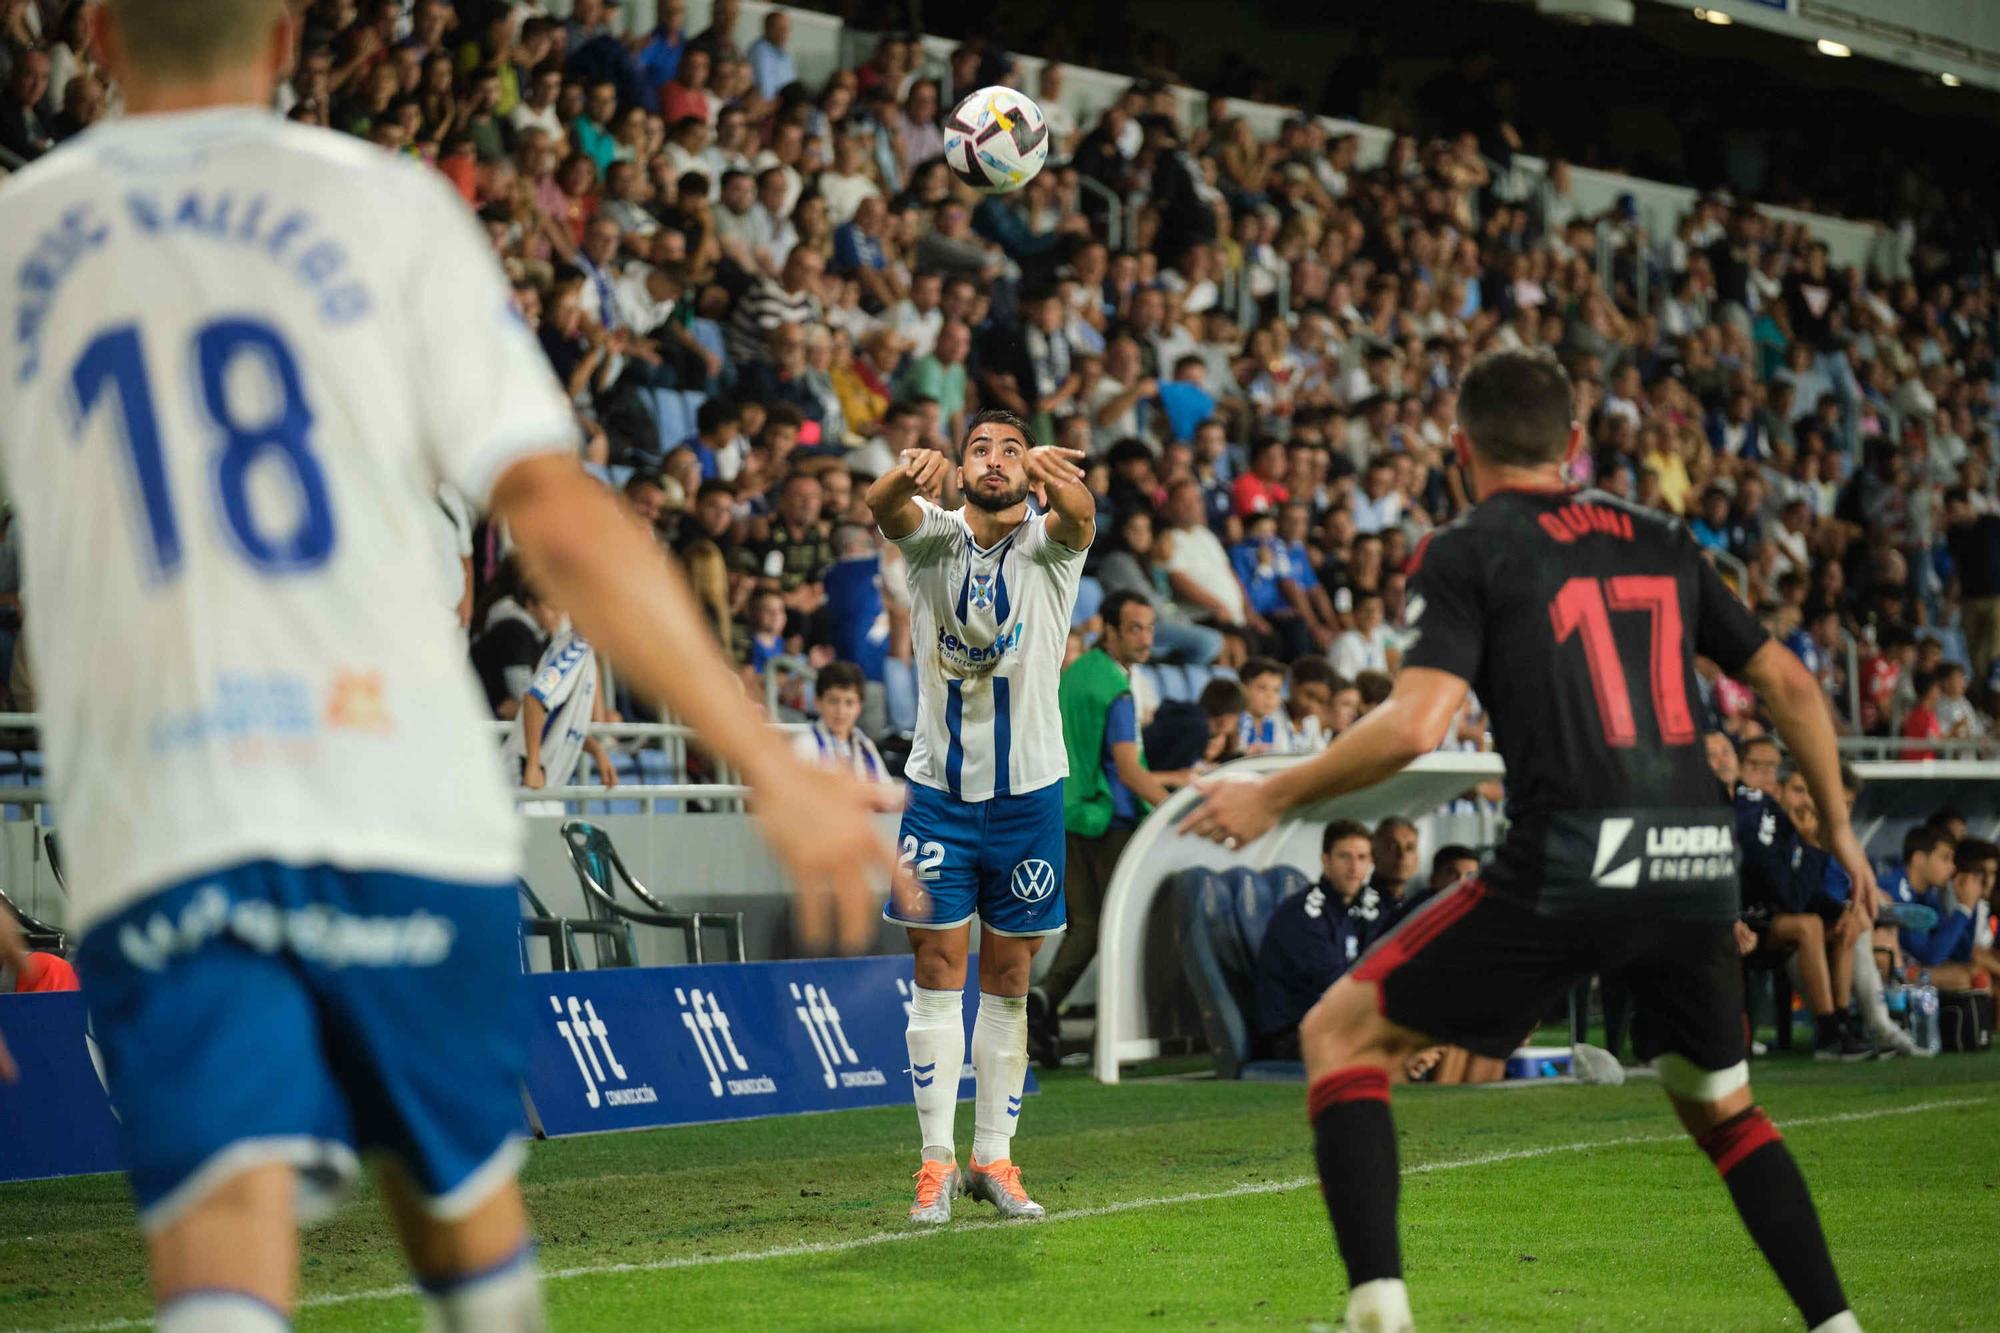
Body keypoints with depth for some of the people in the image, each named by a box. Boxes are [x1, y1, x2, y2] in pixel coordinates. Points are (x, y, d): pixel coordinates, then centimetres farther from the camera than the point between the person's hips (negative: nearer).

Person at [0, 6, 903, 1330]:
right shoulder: (385, 200, 7)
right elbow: (560, 519, -2)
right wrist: (778, 770, 1)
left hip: (151, 838, 0)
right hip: (403, 810, 0)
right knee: (466, 1202, 20)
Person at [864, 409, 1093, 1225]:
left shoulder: (1048, 543, -4)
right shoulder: (935, 535, -2)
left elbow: (1079, 516, -28)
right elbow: (883, 507, -25)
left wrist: (1052, 474, -53)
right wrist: (908, 473, -50)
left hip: (1029, 792, 0)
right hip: (938, 788, 0)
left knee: (1007, 982, 7)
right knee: (938, 973, -2)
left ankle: (993, 1159, 16)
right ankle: (937, 1161, 2)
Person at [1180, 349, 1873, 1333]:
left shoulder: (1468, 551, 2)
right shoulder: (1659, 542, 18)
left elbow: (1413, 726, -11)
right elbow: (1788, 683, 21)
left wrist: (1272, 798, 0)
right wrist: (1838, 826, 33)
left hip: (1569, 866, -5)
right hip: (1699, 865, 5)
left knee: (1339, 1033, 7)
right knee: (1720, 1106, 28)